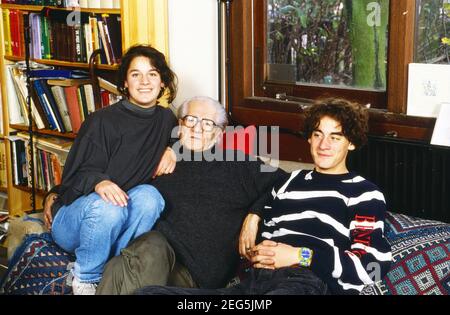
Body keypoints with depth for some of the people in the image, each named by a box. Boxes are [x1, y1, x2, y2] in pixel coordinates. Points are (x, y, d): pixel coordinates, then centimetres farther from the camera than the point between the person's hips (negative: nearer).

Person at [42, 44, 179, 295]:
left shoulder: (166, 119, 6)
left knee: (149, 195, -28)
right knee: (107, 207, -37)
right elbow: (78, 174, -13)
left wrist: (172, 149, 3)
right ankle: (85, 280, -13)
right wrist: (98, 182, -38)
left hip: (121, 224, 4)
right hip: (75, 218, -3)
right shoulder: (103, 121, -9)